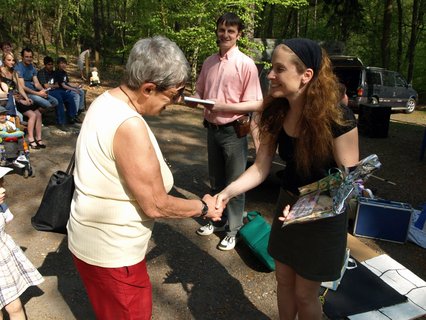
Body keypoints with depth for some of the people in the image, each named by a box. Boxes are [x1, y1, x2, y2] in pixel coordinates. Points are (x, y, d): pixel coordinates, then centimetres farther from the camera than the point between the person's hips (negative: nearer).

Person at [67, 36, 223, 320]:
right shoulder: (130, 126, -30)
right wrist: (204, 207, -10)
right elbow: (156, 206, -24)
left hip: (92, 237, 8)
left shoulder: (106, 101, -2)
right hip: (112, 253, -8)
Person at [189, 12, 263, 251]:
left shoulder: (246, 64, -11)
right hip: (212, 128, 6)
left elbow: (256, 104, -14)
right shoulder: (209, 62, 6)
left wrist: (222, 106, -23)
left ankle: (234, 230, 20)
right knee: (216, 181, 18)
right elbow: (201, 93, 16)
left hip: (233, 131, -6)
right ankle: (218, 220, 36)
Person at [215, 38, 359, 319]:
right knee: (284, 280, 22)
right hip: (288, 204, 5)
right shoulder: (275, 112, -11)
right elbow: (261, 167, -8)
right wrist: (227, 193, -22)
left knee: (305, 293, 14)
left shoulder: (337, 118, -27)